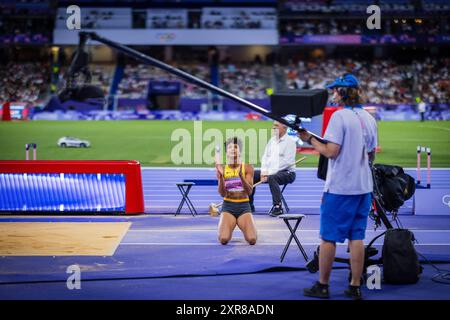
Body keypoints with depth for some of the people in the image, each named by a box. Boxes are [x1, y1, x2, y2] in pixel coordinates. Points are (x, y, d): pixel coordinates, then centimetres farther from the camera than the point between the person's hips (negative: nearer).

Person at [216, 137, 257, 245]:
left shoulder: (247, 168, 0)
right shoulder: (222, 169, 2)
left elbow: (249, 192, -8)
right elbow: (222, 193, -5)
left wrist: (241, 175, -23)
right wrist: (221, 176, -20)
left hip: (244, 206, 0)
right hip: (228, 206, 0)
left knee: (252, 240, -20)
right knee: (224, 239, -23)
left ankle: (245, 229, 19)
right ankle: (227, 228, 17)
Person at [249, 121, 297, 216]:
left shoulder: (290, 142, -10)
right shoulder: (272, 140, 15)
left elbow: (287, 162, -19)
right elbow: (265, 157, 13)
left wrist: (269, 173, -22)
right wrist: (264, 172, -6)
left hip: (287, 173, -8)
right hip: (270, 171, 8)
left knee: (271, 178, -37)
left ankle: (278, 207, -35)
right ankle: (249, 205, 4)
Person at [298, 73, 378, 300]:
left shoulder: (339, 116, -13)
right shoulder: (369, 118, 9)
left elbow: (331, 151, -17)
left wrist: (309, 139, -5)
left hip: (339, 188, -7)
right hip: (364, 186, 7)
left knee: (328, 237, 2)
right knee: (357, 237, 9)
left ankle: (322, 286, 7)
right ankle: (355, 287, 9)